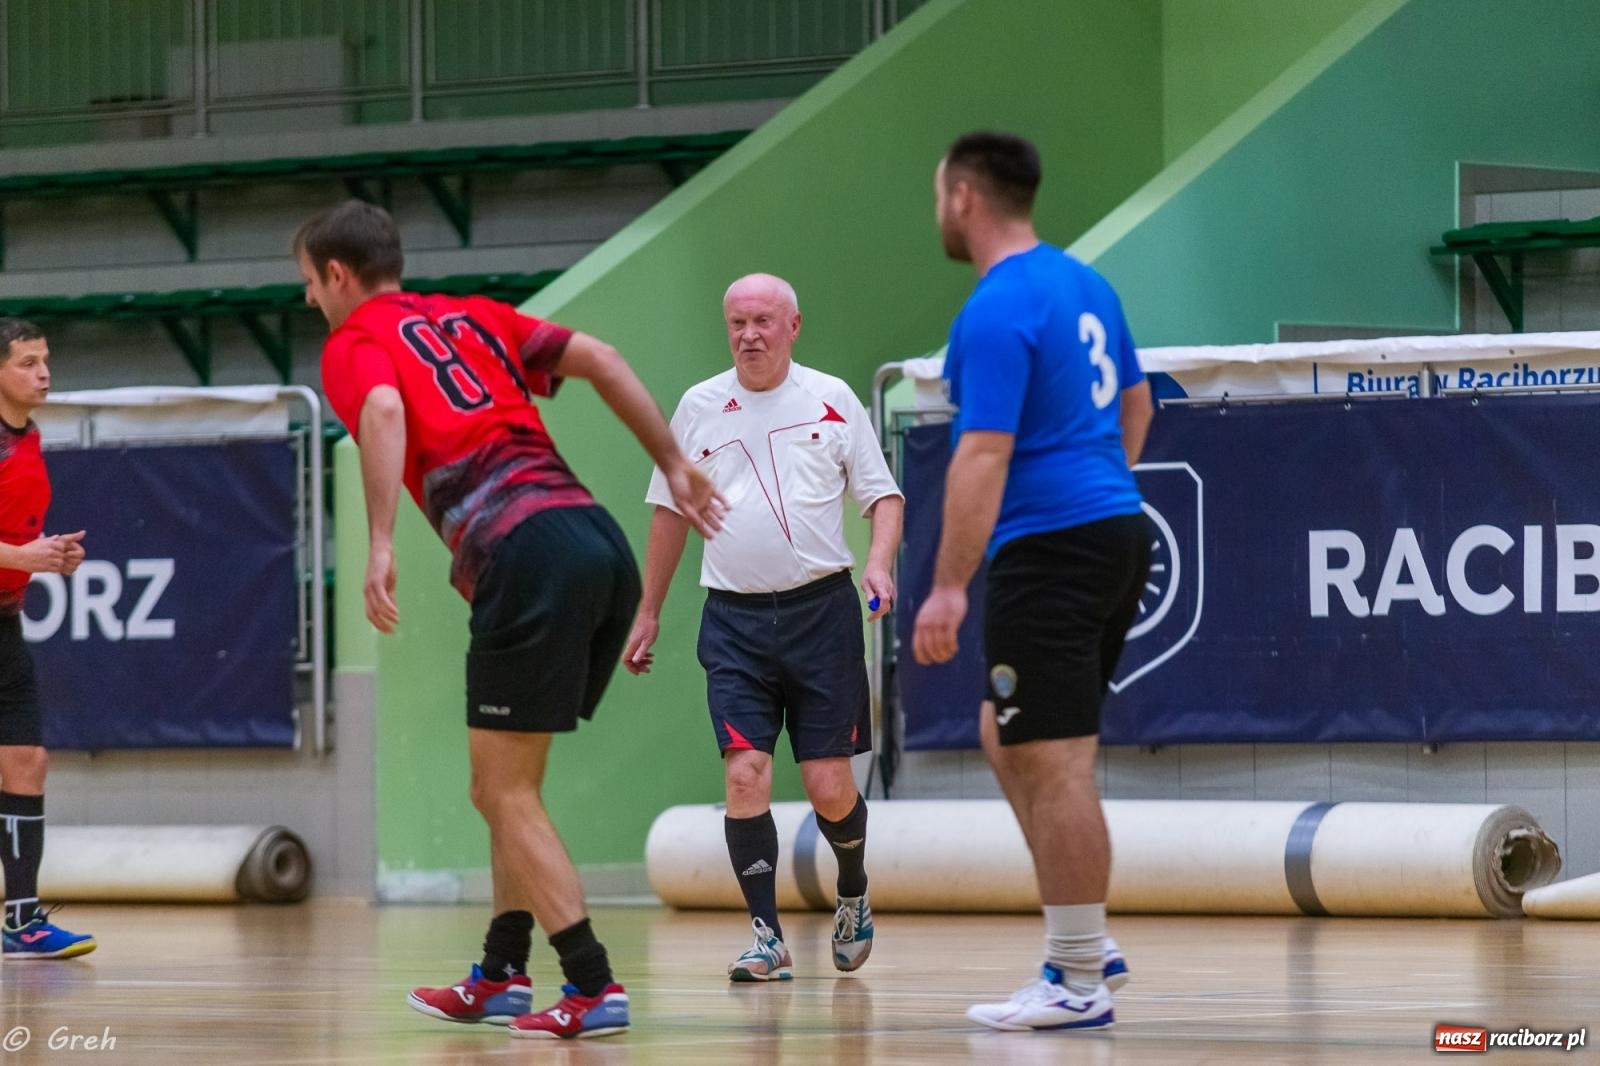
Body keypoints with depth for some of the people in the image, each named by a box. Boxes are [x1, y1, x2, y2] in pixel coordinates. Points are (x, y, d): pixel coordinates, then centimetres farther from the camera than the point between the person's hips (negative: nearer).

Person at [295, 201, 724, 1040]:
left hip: (527, 554, -7)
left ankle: (594, 989, -7)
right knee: (503, 787, 20)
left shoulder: (353, 343, 8)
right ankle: (501, 978, 22)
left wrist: (381, 545, -22)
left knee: (506, 792, 0)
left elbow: (384, 411, -15)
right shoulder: (475, 318, 26)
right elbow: (599, 359, 16)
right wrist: (674, 467, 17)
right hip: (601, 541, 7)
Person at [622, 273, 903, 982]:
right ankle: (766, 937, -6)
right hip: (734, 618, 1)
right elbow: (671, 511, 17)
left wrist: (879, 563, -14)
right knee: (744, 775, -12)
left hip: (820, 609, -1)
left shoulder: (832, 401, 2)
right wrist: (649, 613, 17)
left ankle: (853, 894, 29)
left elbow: (882, 494, 6)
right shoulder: (699, 408, 7)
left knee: (828, 786, -1)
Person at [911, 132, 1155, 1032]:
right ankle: (1084, 945, 17)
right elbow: (1135, 402, 24)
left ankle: (1079, 983, -5)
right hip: (1117, 529, 10)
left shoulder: (996, 312, -16)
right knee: (1008, 738, 19)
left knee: (1053, 764, -7)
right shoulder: (1084, 284, 12)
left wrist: (949, 587, -22)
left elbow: (984, 456, -22)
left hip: (1051, 552, -10)